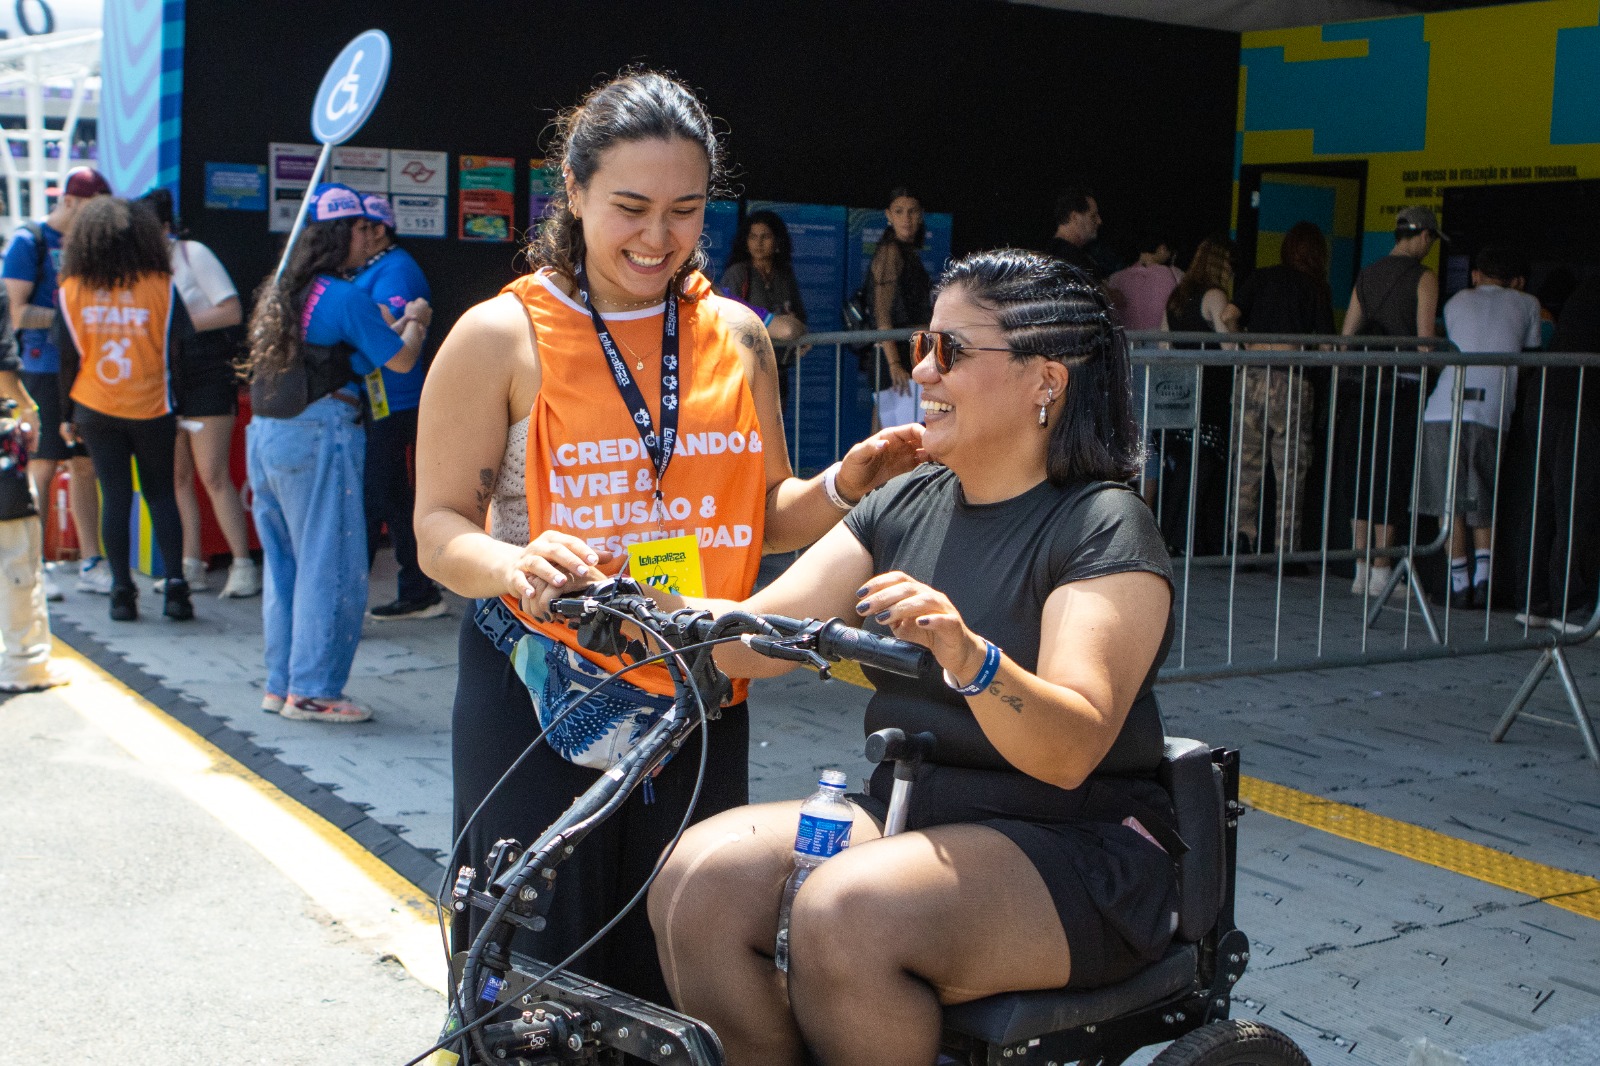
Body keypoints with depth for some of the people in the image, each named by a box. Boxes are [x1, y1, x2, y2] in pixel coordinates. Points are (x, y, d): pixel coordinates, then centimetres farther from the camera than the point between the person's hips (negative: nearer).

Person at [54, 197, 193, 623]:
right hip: (153, 410, -1)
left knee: (115, 497, 6)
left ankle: (122, 591, 6)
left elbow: (68, 359, 0)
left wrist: (67, 415, 9)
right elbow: (181, 345, -4)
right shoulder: (161, 287, -5)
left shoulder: (72, 290, -2)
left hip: (96, 411, 1)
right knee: (161, 495, 9)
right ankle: (175, 585, 1)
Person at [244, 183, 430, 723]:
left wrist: (394, 327, 25)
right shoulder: (345, 297, -11)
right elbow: (401, 360, -4)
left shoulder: (279, 293, 13)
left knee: (283, 564, 15)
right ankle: (312, 691, 4)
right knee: (330, 567, 0)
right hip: (318, 437, -8)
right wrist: (416, 323, 15)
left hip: (265, 435, 9)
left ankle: (280, 685, 21)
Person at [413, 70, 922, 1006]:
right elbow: (440, 524, -5)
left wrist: (847, 484, -6)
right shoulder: (503, 336, -4)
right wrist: (515, 563, -26)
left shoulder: (737, 335, 8)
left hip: (696, 704, 4)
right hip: (539, 700, -3)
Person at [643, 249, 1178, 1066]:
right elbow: (755, 633, 2)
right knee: (698, 878, -18)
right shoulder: (907, 504, 11)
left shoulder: (1105, 526, -10)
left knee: (845, 914, -32)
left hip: (1075, 853, -6)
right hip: (906, 817, 6)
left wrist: (967, 655, -41)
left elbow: (1072, 750, -24)